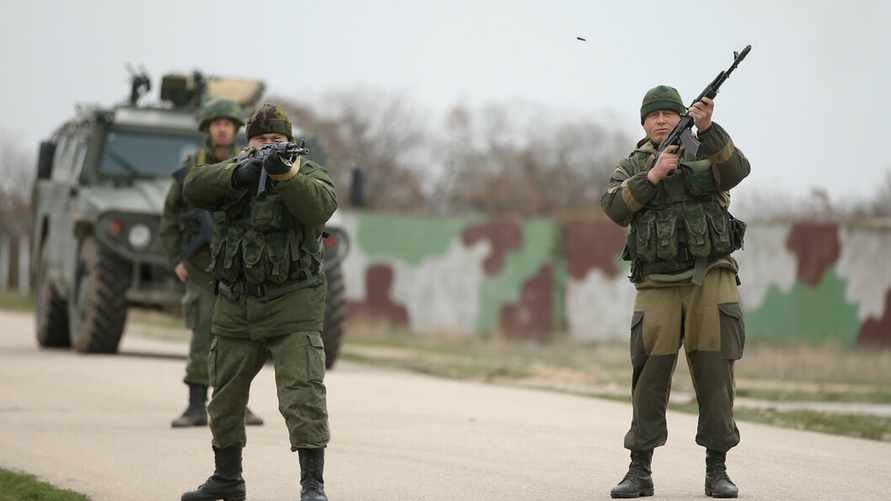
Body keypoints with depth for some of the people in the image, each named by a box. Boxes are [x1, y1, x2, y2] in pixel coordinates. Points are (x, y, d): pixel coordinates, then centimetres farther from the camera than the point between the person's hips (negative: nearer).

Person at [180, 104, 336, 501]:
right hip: (235, 310, 5)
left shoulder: (309, 174, -1)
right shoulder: (231, 173, 8)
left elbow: (321, 205, -23)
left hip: (292, 307, -5)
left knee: (303, 396, -15)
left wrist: (285, 176, -38)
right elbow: (193, 188, -10)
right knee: (225, 398, 14)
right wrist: (239, 173, -25)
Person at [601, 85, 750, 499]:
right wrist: (652, 176, -18)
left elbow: (736, 170, -16)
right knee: (650, 377, -5)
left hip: (710, 281, 0)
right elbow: (615, 208, -7)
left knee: (715, 374, -3)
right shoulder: (632, 167, 11)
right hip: (657, 287, 1)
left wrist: (707, 127, -29)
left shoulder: (707, 154, 7)